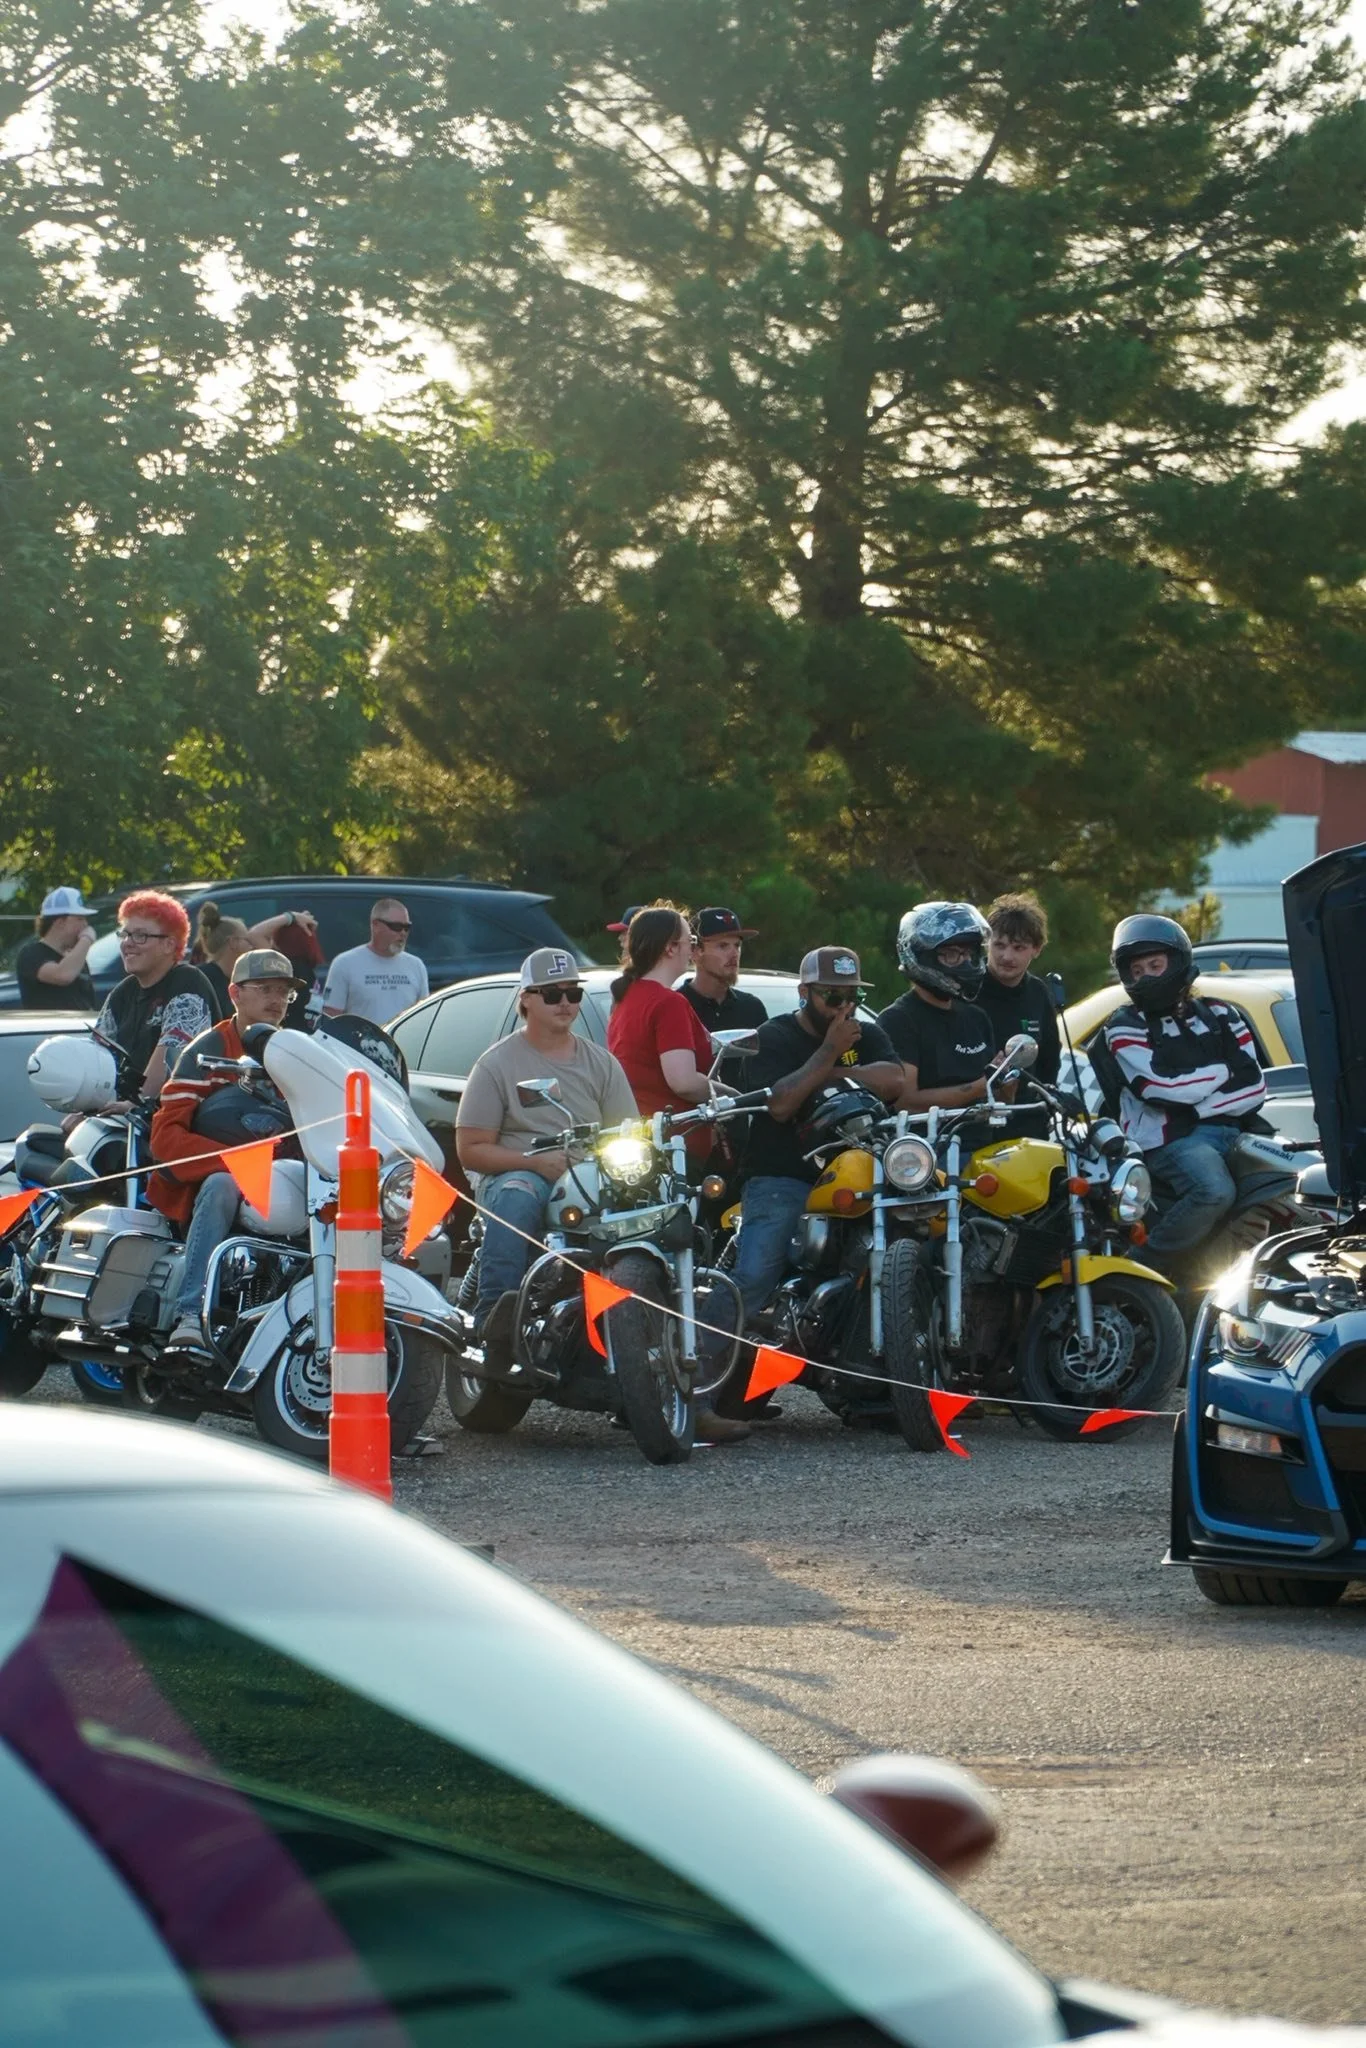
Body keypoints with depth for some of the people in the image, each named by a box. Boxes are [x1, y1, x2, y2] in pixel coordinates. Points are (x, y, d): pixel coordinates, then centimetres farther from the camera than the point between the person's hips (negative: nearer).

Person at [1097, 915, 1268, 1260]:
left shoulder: (1217, 1015, 17)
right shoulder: (1125, 1027, 6)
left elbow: (1254, 1086, 6)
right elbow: (1162, 1087, -11)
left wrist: (1197, 1105, -7)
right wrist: (1222, 1071, 1)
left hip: (1232, 1128, 5)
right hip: (1169, 1139, -5)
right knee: (1214, 1190, -37)